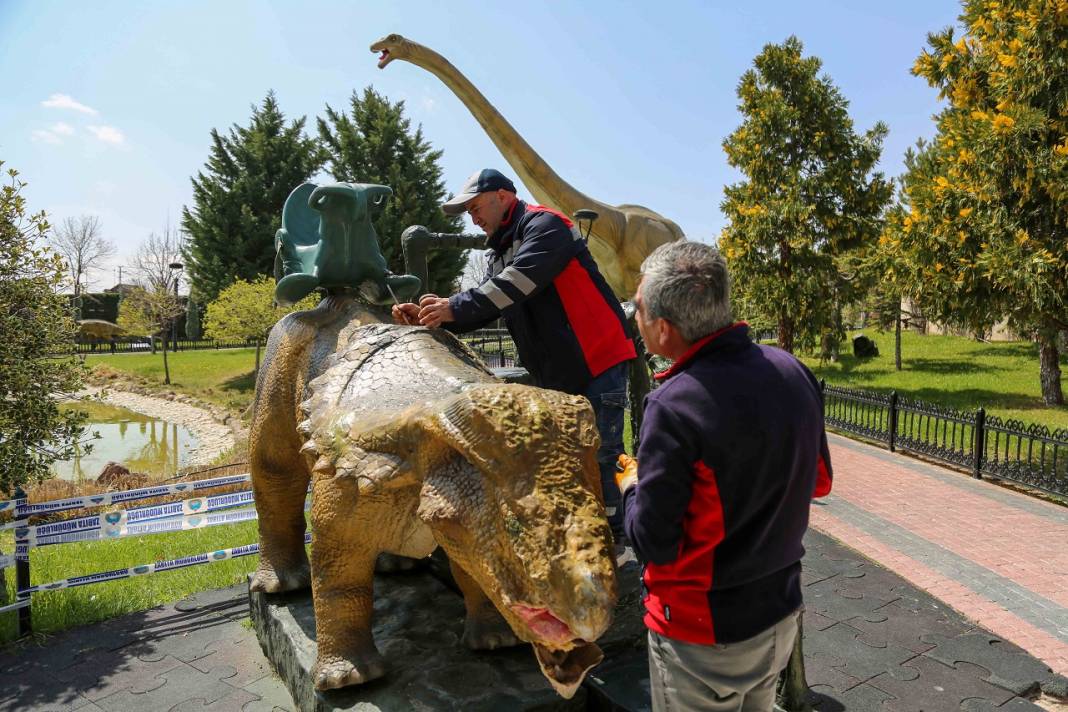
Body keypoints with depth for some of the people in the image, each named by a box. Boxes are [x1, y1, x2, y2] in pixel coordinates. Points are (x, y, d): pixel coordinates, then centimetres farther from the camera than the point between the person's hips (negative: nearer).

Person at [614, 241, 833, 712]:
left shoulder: (674, 406, -30)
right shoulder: (792, 371, -8)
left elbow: (653, 544, -22)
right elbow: (818, 481, 5)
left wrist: (632, 485, -5)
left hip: (704, 639, -6)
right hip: (781, 613, 6)